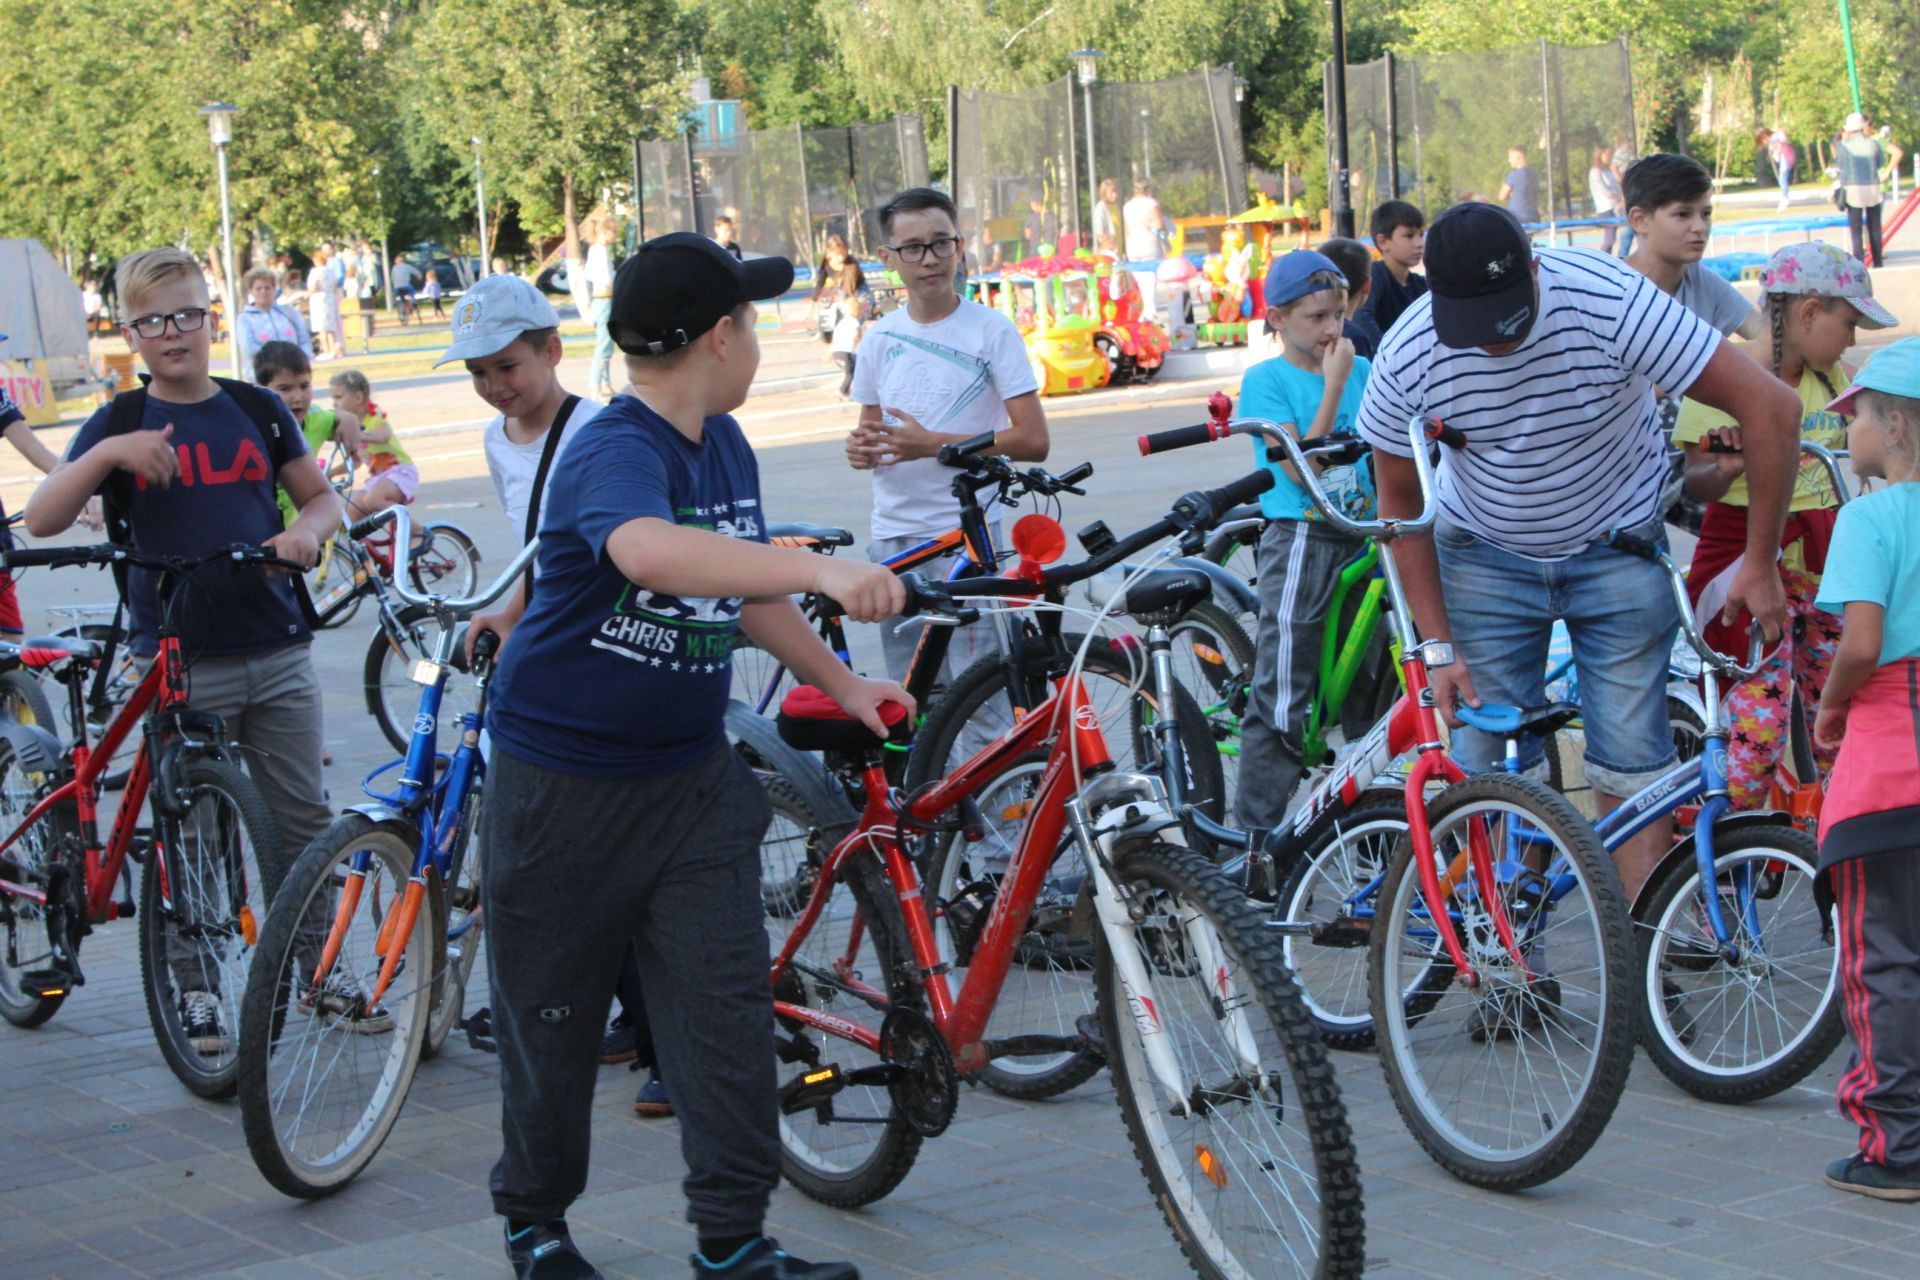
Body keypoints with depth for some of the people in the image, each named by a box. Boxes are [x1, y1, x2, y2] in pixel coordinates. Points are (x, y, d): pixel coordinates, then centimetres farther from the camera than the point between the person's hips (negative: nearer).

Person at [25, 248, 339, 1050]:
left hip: (276, 649, 2)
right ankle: (196, 991, 12)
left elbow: (320, 496, 16)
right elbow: (42, 520, -9)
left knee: (301, 819, 6)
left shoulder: (256, 410, 7)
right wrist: (107, 452, -24)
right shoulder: (122, 423, 1)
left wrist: (307, 531, -7)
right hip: (178, 661, -2)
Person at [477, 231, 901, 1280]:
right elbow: (651, 551, -47)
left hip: (690, 772, 7)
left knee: (726, 998, -2)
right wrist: (821, 572, -56)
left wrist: (841, 683, 18)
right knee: (550, 1008, 8)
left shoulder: (725, 446, 5)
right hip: (565, 781, -6)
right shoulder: (614, 454, -23)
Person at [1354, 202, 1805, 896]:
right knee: (1486, 776, -4)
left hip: (1616, 547, -1)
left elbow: (1772, 406, -24)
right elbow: (1401, 505, -5)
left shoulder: (1609, 301, -30)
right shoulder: (1406, 358, -22)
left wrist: (1759, 563, -19)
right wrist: (1438, 647, -7)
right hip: (1485, 555, 1)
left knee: (1631, 772, -7)